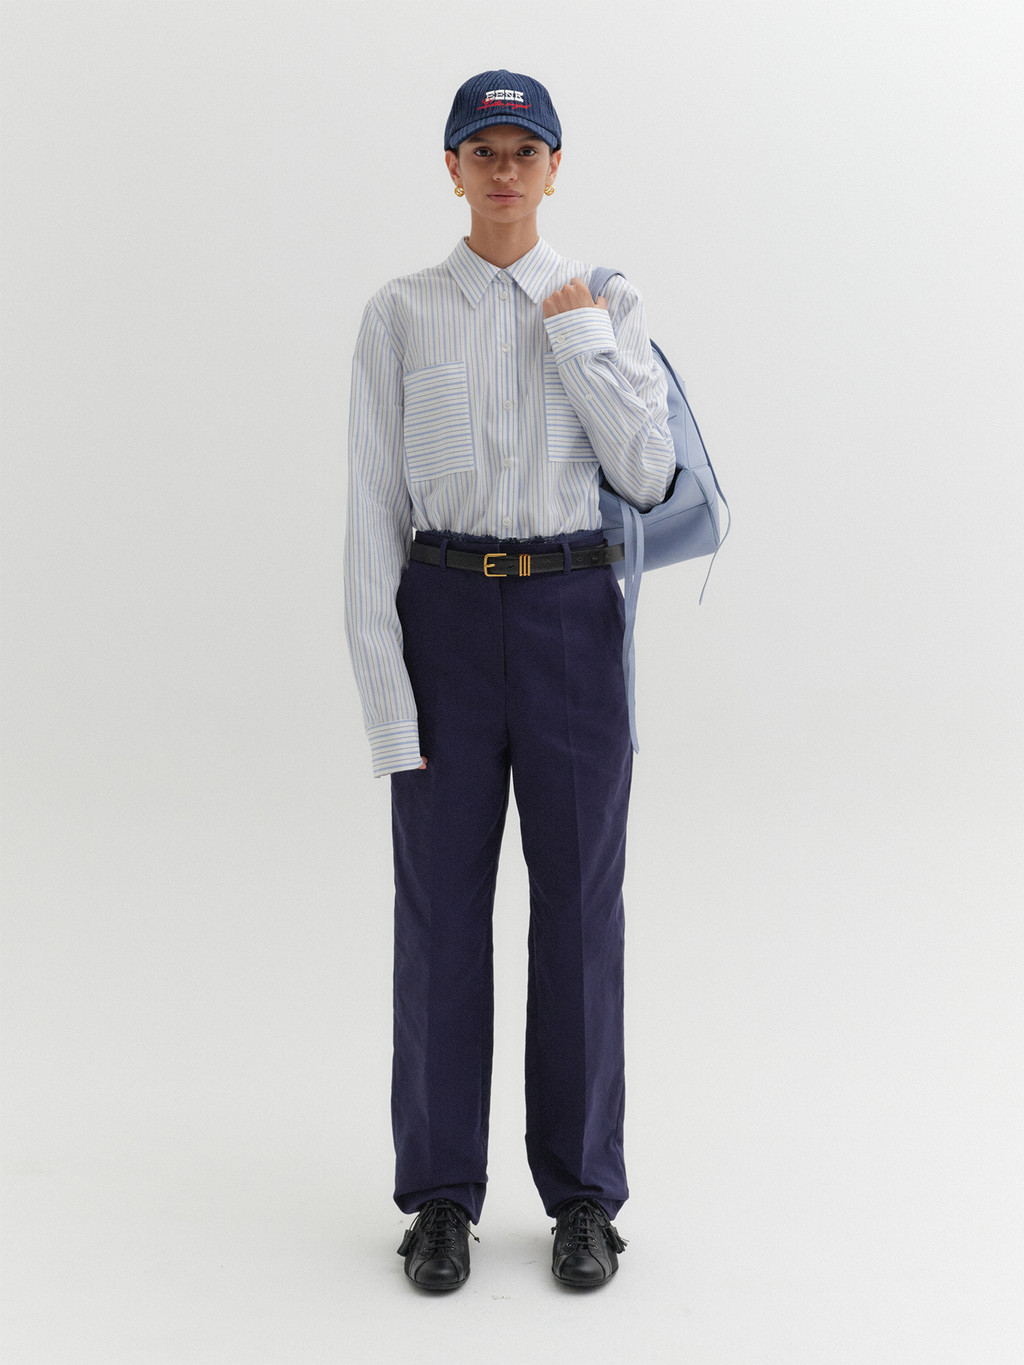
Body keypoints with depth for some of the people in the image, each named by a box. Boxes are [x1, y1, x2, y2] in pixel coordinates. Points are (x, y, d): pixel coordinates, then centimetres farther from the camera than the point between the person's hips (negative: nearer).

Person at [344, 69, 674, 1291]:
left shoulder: (609, 309, 6)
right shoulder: (399, 316, 3)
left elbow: (645, 477, -5)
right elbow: (374, 506, -1)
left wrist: (581, 341, -10)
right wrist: (383, 687, -7)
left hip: (574, 616, 1)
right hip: (445, 612, 0)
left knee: (579, 906, 5)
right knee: (441, 909, 4)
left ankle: (582, 1196, 20)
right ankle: (442, 1198, 19)